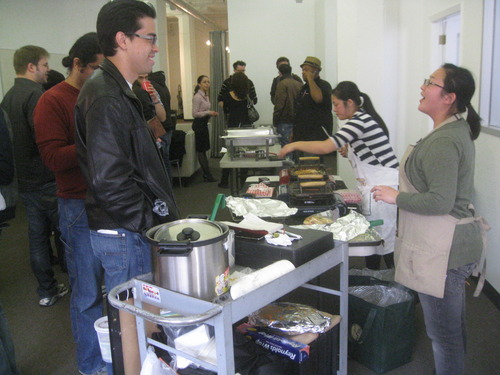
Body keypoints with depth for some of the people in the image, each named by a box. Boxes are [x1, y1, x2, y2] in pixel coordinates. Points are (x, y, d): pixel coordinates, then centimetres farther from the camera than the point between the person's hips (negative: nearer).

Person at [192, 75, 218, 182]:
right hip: (199, 124, -9)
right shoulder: (197, 97, -14)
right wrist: (208, 113, -22)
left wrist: (211, 113, 6)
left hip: (204, 123, 9)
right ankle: (208, 175, -1)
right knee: (201, 150, -3)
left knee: (203, 149, 12)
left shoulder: (206, 96, 13)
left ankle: (206, 174, 17)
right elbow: (194, 114, -17)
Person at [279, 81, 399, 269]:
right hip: (379, 185, 10)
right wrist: (350, 151, 12)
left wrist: (295, 145, -14)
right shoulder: (364, 118, 16)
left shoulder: (360, 120, -16)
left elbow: (326, 147, -25)